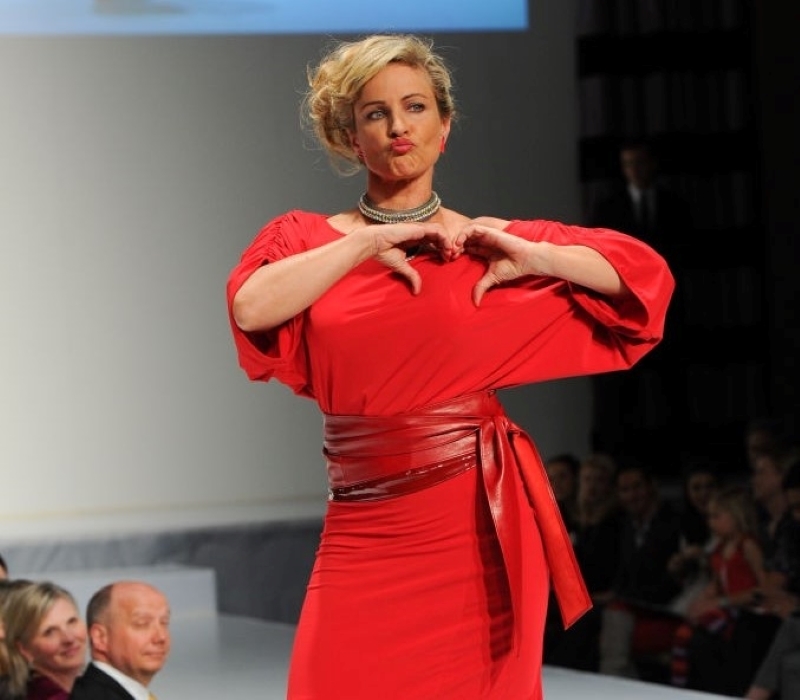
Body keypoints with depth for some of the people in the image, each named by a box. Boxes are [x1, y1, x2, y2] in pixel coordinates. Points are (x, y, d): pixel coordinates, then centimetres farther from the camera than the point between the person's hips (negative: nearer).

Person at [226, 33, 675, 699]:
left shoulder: (484, 242, 8)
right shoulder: (305, 239, 7)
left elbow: (647, 272, 4)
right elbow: (251, 307, -15)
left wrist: (533, 256, -8)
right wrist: (371, 243, -11)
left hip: (479, 527, 0)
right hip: (365, 530, 0)